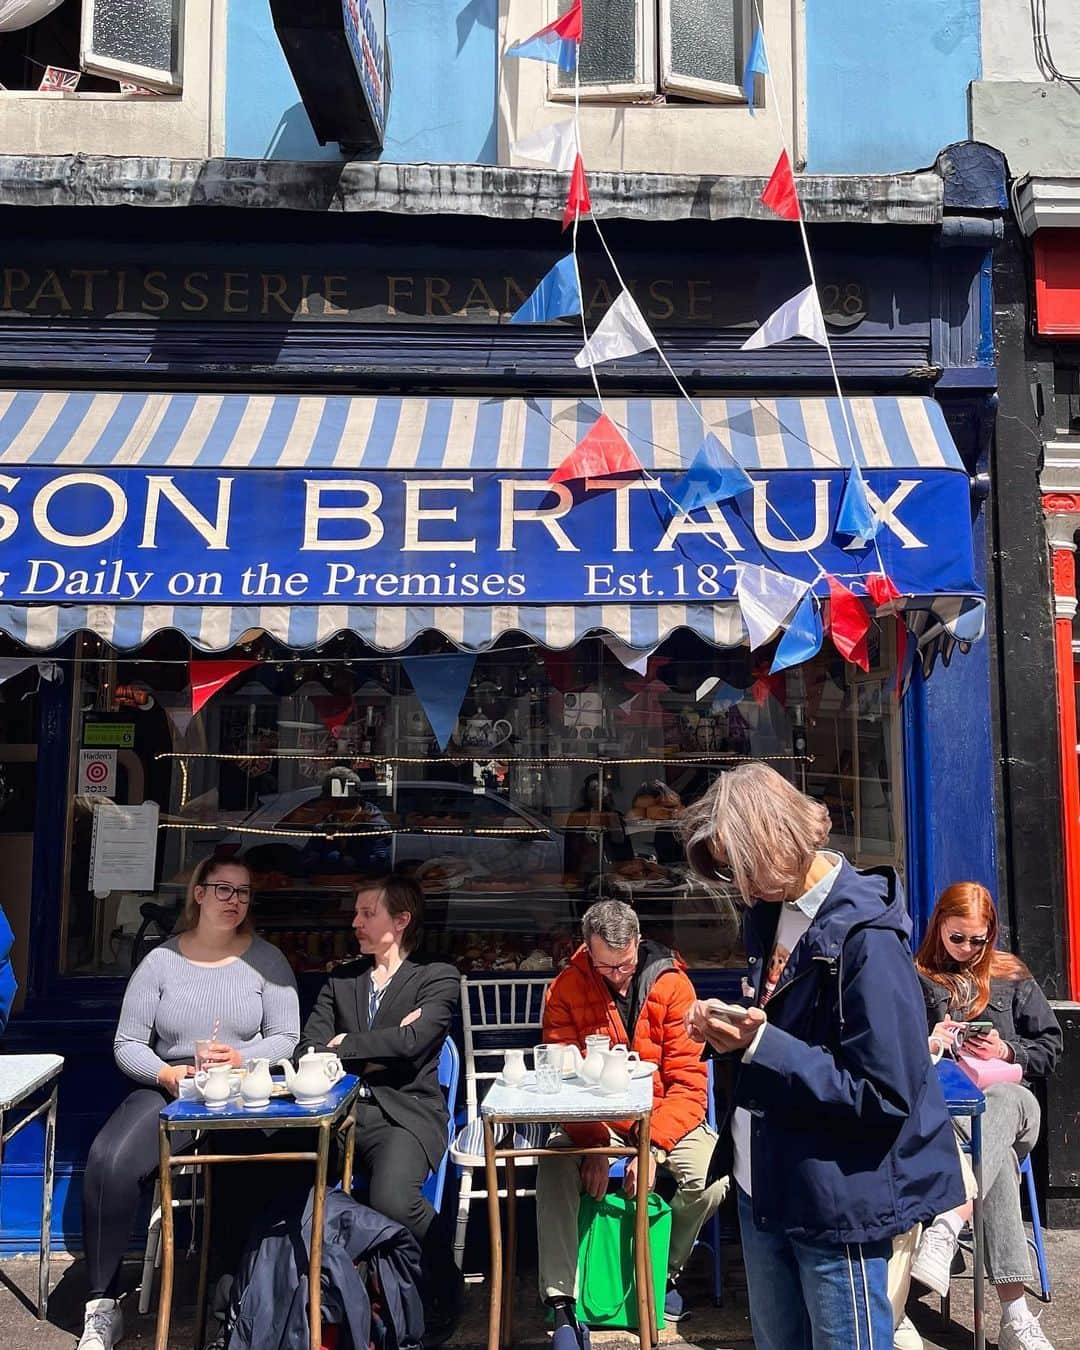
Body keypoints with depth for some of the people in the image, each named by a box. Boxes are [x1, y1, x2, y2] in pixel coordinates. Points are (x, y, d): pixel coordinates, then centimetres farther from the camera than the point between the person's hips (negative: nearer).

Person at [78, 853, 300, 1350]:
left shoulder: (266, 959, 4)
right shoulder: (161, 960, 6)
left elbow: (286, 1038, 1)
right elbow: (127, 1043, 4)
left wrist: (242, 1058, -18)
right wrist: (166, 1073, -15)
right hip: (169, 1088, 1)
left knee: (251, 1173, -32)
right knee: (109, 1162, -26)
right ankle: (103, 1308, -9)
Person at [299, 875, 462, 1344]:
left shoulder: (437, 978, 6)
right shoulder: (339, 981, 20)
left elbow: (412, 1042, -11)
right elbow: (309, 1052, 8)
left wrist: (344, 1047, 0)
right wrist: (375, 1054, -4)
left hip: (402, 1115, -4)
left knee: (393, 1201, -32)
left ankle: (442, 1301, -1)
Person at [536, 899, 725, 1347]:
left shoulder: (671, 983, -11)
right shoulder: (565, 990, -8)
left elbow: (688, 1079, -13)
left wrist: (653, 1147, -25)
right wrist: (594, 1146, -25)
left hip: (663, 1116, 0)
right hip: (592, 1122, 0)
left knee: (710, 1175, -27)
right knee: (555, 1164, -30)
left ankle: (667, 1270, 3)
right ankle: (562, 1302, -19)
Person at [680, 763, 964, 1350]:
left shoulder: (864, 938, -21)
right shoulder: (771, 913, 5)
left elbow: (884, 1097, -23)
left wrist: (758, 1045, -26)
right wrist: (726, 1024, -3)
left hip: (837, 1204, -8)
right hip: (763, 1187, 8)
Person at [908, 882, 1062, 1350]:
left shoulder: (1012, 978, 20)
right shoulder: (913, 979, 13)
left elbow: (1050, 1046, 17)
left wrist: (1008, 1051, -3)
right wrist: (923, 1046, -12)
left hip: (1008, 1095, 1)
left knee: (1005, 1102, -40)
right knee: (997, 1152, -38)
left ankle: (945, 1229, -57)